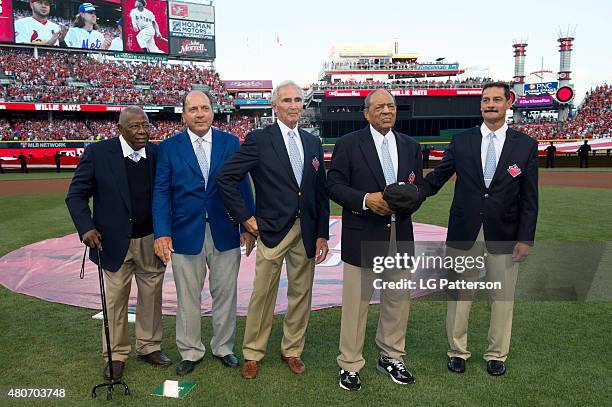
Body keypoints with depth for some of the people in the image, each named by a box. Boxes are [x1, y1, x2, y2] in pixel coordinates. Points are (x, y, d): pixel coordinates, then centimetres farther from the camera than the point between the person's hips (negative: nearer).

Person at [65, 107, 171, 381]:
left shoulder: (157, 153, -2)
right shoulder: (98, 153, -9)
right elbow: (76, 195, -4)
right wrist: (86, 227, -16)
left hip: (151, 241, 3)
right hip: (115, 242, -2)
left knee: (151, 297, 13)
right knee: (115, 299, 9)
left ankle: (149, 347, 31)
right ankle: (115, 356, 26)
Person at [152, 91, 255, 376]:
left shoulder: (231, 143, 3)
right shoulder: (169, 147, 1)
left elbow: (243, 186, 3)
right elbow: (161, 192, -2)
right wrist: (162, 233, -13)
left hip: (225, 233, 1)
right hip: (186, 234, -1)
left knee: (225, 295, 12)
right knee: (188, 299, 11)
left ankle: (223, 348, 32)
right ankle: (190, 352, 30)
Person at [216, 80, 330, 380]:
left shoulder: (313, 143, 10)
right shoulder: (258, 139, -5)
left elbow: (321, 192, 10)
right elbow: (225, 178, -9)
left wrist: (322, 234, 6)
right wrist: (245, 217, -9)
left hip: (307, 232, 5)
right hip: (272, 230, -4)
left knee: (301, 293, 12)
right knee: (263, 294, 4)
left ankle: (292, 350, 30)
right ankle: (252, 354, 22)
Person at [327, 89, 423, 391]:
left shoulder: (410, 146, 11)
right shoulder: (348, 144, -3)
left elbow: (419, 187, 12)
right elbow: (334, 186, -6)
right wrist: (365, 200, -19)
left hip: (400, 234, 5)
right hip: (362, 236, -4)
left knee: (398, 299, 14)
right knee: (356, 302, 4)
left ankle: (391, 357, 33)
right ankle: (350, 364, 19)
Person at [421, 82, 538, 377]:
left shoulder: (525, 145, 2)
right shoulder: (461, 141, 3)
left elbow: (529, 197, 1)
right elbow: (437, 177, 2)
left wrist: (525, 238, -4)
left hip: (504, 236, 0)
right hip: (464, 233, 0)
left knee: (503, 297, 11)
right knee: (460, 295, 10)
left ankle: (496, 355, 30)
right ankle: (457, 351, 27)